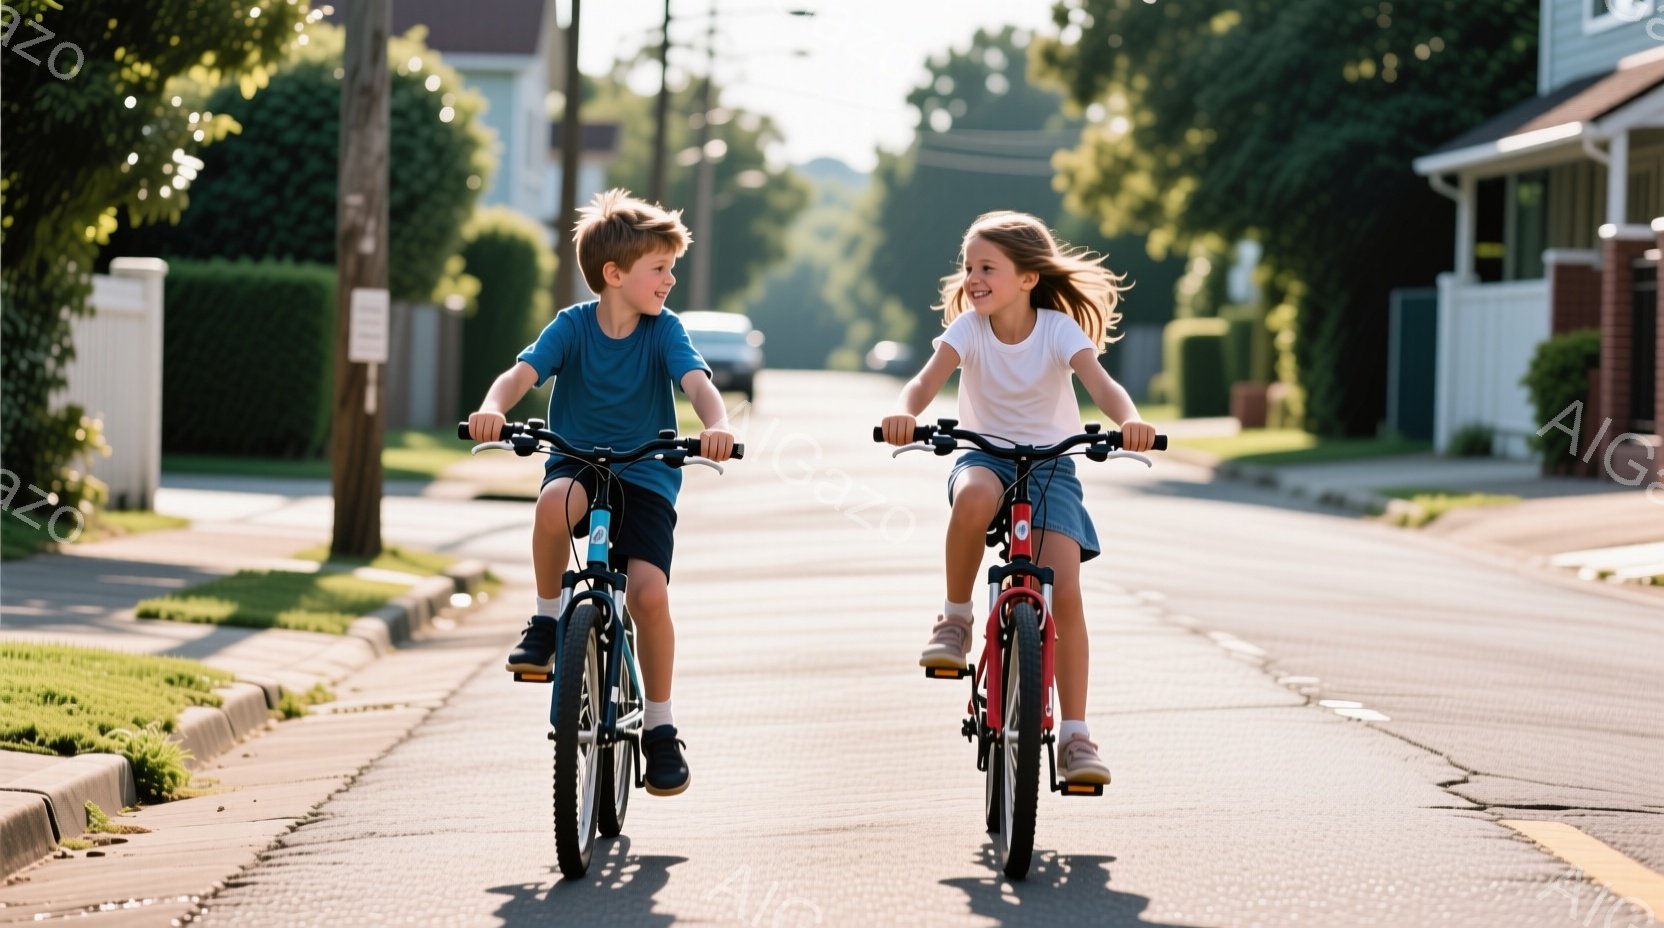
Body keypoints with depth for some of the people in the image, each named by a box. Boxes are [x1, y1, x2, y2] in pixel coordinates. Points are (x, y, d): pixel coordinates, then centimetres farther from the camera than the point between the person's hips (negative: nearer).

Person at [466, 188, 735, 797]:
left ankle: (659, 726, -1)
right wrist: (493, 409, -42)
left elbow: (696, 381, -21)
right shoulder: (573, 326, -6)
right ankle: (546, 620, -13)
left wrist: (717, 425, -44)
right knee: (555, 500, -37)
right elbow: (523, 372, -19)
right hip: (577, 465, 0)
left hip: (645, 477, 0)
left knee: (649, 593, -20)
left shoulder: (664, 331, -5)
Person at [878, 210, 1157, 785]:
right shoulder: (968, 327, -9)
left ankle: (1075, 735, -7)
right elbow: (927, 380, -24)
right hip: (986, 455, 0)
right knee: (974, 495, -39)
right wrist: (906, 413, -47)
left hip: (1051, 463, 0)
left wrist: (1129, 421, -49)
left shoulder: (1058, 329, -12)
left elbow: (1100, 383, -27)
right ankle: (955, 618, -16)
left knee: (1064, 594, -16)